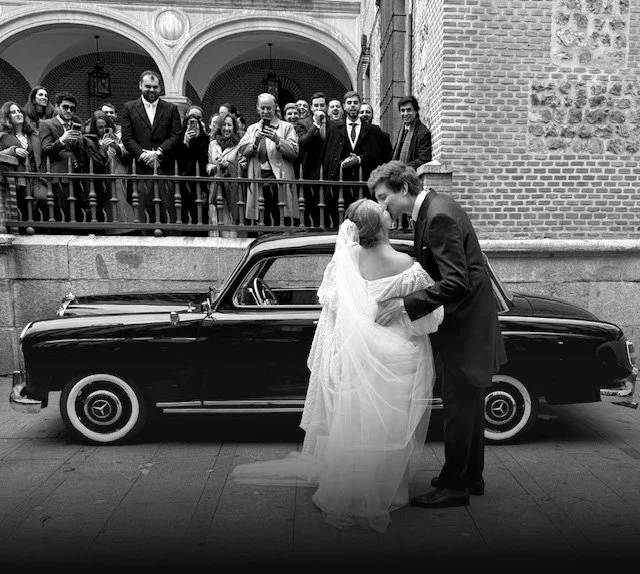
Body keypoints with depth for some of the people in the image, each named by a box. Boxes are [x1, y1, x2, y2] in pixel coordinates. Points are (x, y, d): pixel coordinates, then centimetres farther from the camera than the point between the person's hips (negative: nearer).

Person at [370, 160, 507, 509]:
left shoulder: (438, 217, -22)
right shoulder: (433, 207, 8)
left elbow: (456, 282, -29)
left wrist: (406, 305, -30)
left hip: (465, 323, -10)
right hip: (467, 320, 10)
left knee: (459, 405, 2)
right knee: (469, 403, 19)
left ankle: (454, 486, 17)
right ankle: (471, 476, 35)